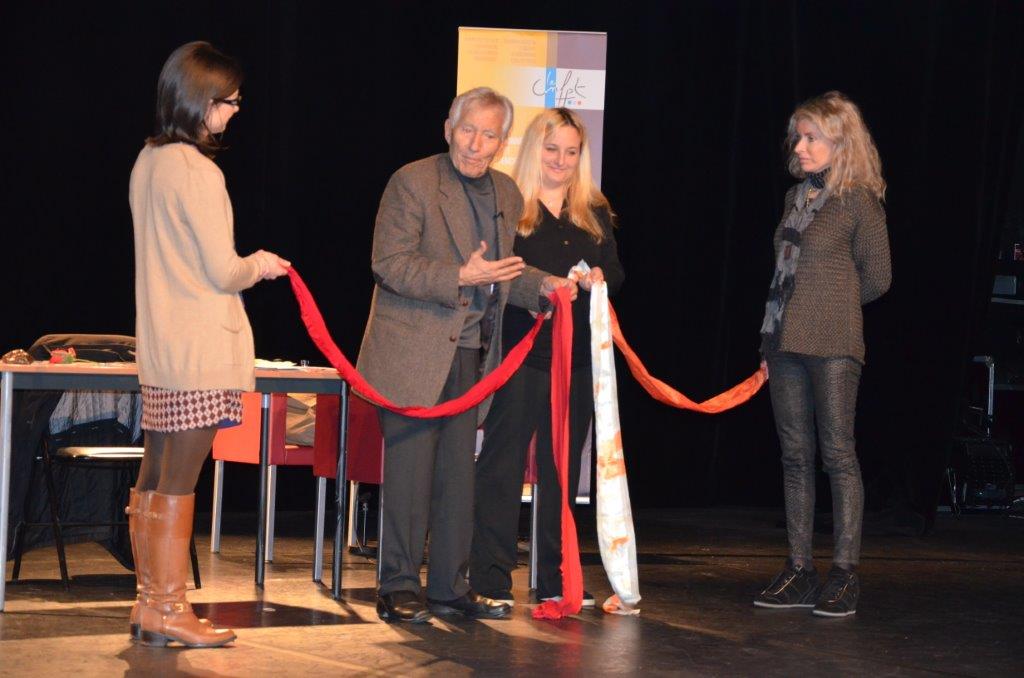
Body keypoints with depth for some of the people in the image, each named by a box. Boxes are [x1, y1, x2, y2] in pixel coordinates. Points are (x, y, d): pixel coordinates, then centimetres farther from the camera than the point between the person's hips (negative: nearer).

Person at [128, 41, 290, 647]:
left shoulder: (148, 161, 10)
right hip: (201, 350, -9)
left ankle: (150, 601, 20)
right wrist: (260, 267, 5)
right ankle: (168, 610, 3)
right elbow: (224, 272, -15)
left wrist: (245, 264, 17)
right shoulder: (196, 171, -17)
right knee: (180, 483, -3)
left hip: (160, 345, 9)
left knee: (154, 478, 12)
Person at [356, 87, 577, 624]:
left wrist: (541, 285, 4)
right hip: (414, 353, -6)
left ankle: (449, 586, 18)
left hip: (470, 355, 6)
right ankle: (398, 589, 4)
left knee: (458, 475, 10)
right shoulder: (413, 182, -8)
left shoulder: (507, 195, 13)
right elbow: (389, 263, -14)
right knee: (410, 473, -4)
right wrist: (459, 277, -22)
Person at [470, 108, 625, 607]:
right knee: (502, 461, -4)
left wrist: (600, 278, -7)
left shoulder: (595, 211, 14)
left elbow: (616, 271, 15)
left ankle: (555, 576, 19)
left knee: (563, 465, 11)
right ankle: (490, 578, -1)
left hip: (578, 355, 5)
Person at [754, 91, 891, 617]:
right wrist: (769, 342, 12)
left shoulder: (859, 201, -5)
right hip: (786, 343, 7)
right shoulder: (797, 197, 14)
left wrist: (828, 303, 8)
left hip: (832, 344, -7)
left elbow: (876, 279, -1)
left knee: (837, 453, -4)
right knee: (795, 455, 8)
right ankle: (799, 571, 12)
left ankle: (845, 574, 0)